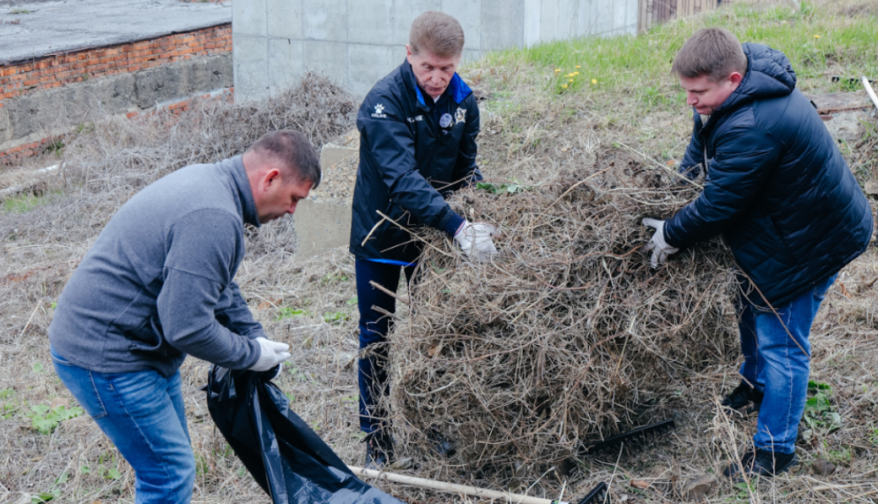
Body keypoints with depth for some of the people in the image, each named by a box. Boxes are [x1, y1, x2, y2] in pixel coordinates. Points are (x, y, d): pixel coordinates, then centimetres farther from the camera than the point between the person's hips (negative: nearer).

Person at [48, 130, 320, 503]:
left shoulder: (209, 180, 8)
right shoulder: (214, 219, -27)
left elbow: (217, 284, 21)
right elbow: (187, 326, -28)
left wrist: (255, 335, 13)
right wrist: (251, 355, -12)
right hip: (105, 357, -11)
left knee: (171, 461, 20)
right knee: (171, 473, -4)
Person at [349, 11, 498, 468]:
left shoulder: (463, 101, -7)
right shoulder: (384, 102, -25)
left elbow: (466, 168, 5)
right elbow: (403, 179, -37)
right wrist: (458, 227, -46)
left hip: (432, 233, 4)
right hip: (381, 234, -4)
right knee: (376, 337, 6)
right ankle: (376, 435, 20)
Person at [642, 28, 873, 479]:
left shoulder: (752, 128, -38)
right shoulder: (745, 87, -6)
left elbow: (718, 206, -28)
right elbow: (702, 144, 13)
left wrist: (672, 234, -13)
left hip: (812, 240, -10)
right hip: (782, 220, 10)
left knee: (781, 341, -2)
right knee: (752, 305, 26)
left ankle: (775, 449, 12)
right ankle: (755, 384, 52)